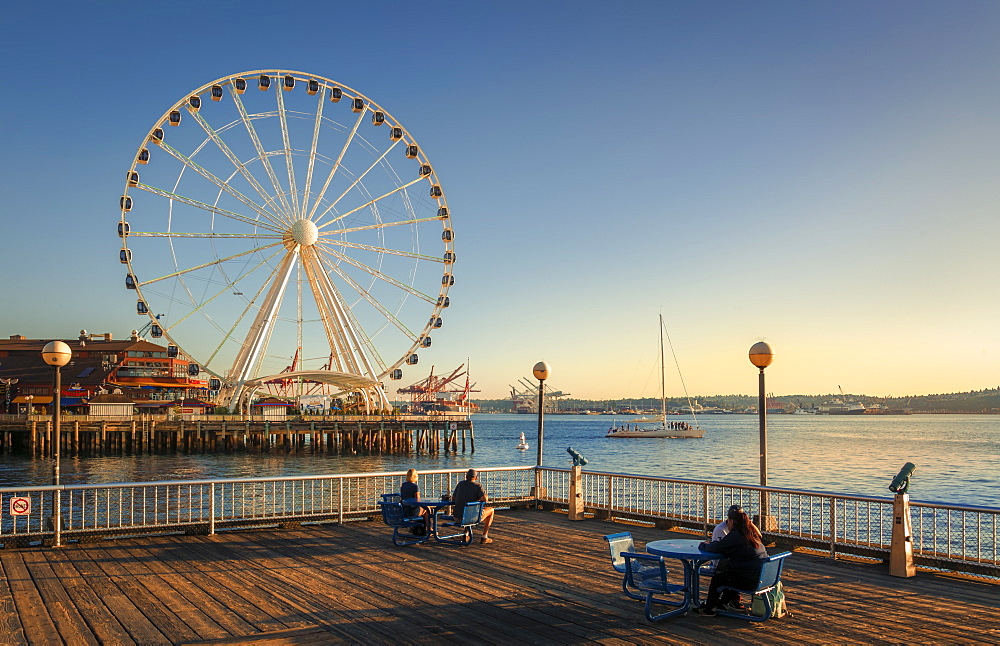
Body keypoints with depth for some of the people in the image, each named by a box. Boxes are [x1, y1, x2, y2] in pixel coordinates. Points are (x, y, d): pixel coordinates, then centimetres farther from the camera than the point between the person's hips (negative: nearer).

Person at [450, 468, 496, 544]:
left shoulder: (460, 484, 7)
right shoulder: (478, 485, -7)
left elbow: (453, 499, 12)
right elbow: (484, 499, -18)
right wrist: (479, 500, 5)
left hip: (457, 516, 5)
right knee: (491, 510, 22)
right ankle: (484, 537, 18)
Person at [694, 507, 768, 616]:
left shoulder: (735, 535, -16)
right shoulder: (752, 532, 10)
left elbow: (716, 548, -10)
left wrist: (704, 545, 11)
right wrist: (711, 543, 24)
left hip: (748, 580, -8)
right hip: (762, 577, 8)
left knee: (717, 578, 11)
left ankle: (708, 609, 25)